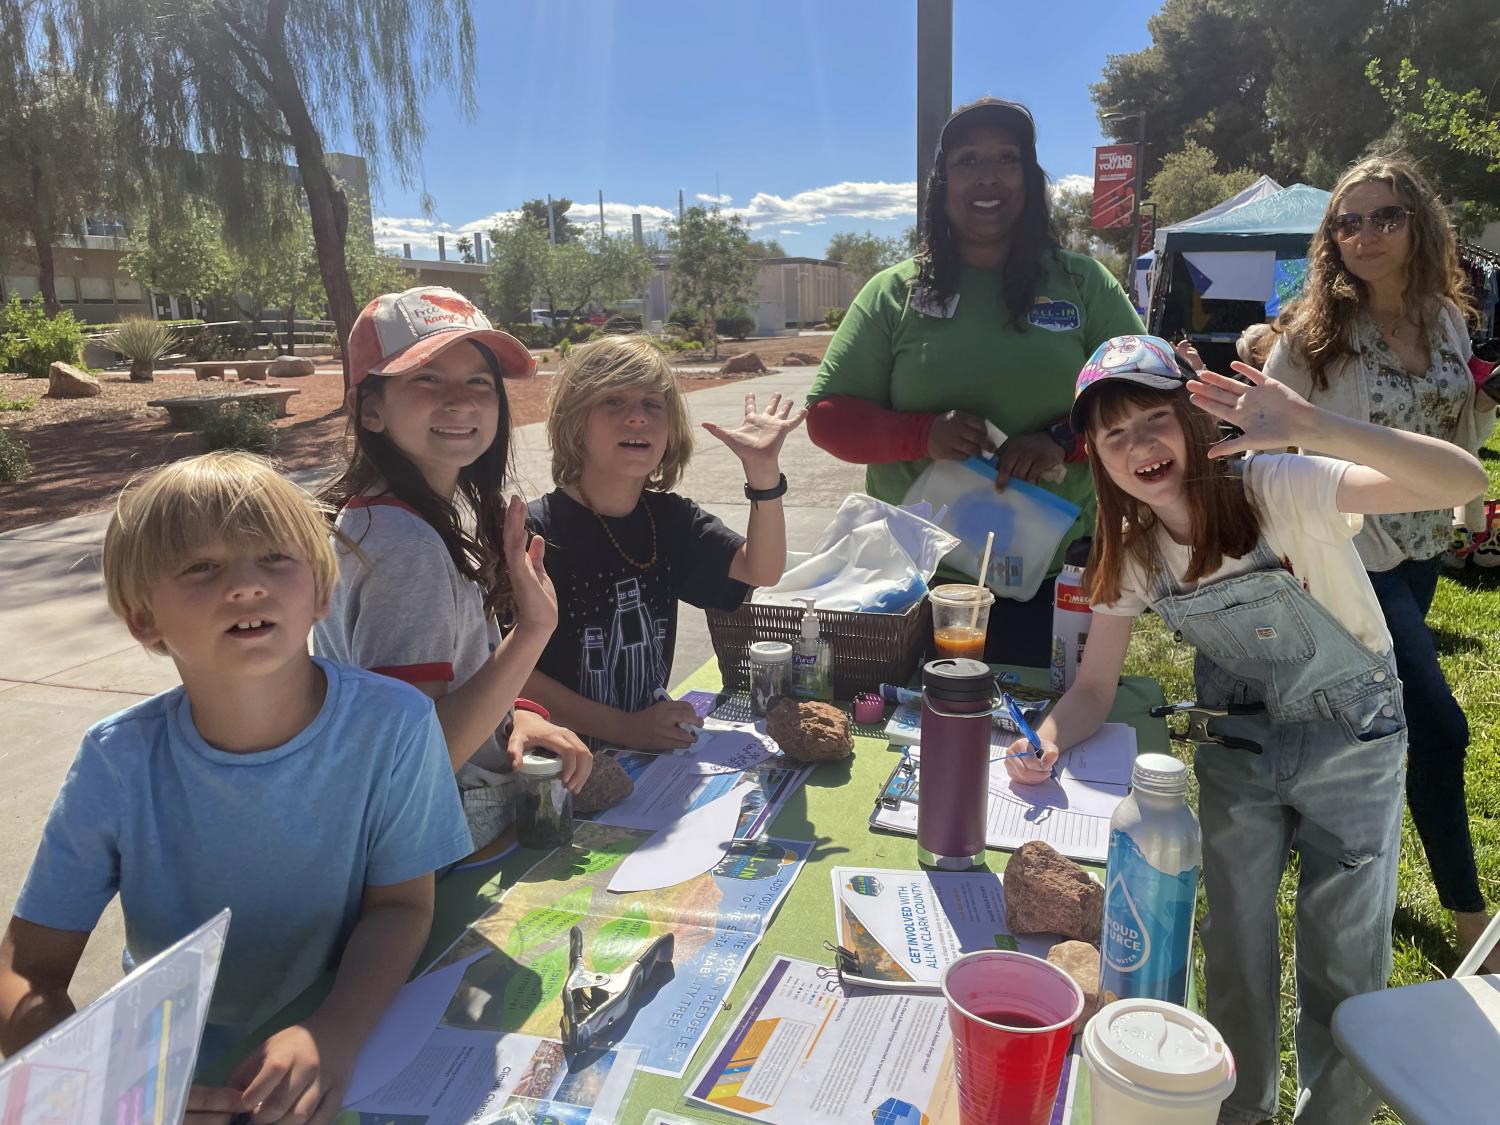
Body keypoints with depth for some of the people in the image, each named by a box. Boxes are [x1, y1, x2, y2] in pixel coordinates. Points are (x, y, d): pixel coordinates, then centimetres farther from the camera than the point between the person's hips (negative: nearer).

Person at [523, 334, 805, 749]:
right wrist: (625, 728, -17)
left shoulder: (670, 517, 9)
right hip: (565, 758, -5)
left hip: (655, 742, 6)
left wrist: (763, 470, -11)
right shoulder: (537, 531, -12)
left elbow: (761, 570, 2)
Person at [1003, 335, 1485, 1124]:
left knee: (1346, 958, 5)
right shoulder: (1129, 549, -12)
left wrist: (1314, 428, -53)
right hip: (1238, 743, 3)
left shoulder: (1280, 491, -26)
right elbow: (1094, 687, -8)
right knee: (1234, 945, 11)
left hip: (1351, 739, -3)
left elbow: (1464, 481, -39)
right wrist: (1045, 743, -29)